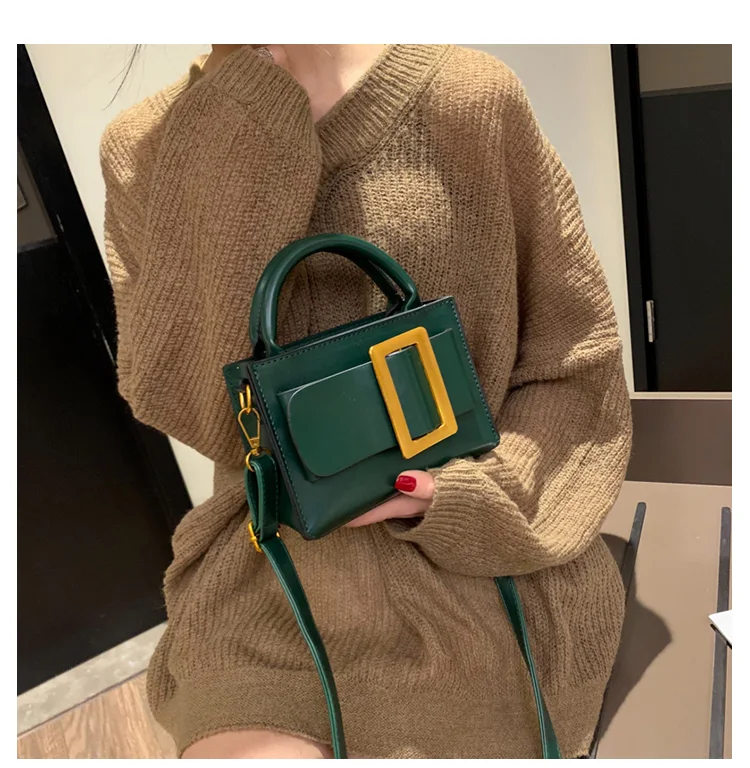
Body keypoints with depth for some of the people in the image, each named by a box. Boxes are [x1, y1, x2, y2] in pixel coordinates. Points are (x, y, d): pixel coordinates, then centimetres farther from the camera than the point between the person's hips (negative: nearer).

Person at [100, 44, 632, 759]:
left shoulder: (472, 95, -6)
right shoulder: (143, 150, 0)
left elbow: (576, 360, 0)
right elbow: (180, 402, -12)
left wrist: (468, 496, -15)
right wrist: (245, 132, -16)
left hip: (478, 566, 0)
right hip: (266, 577, 1)